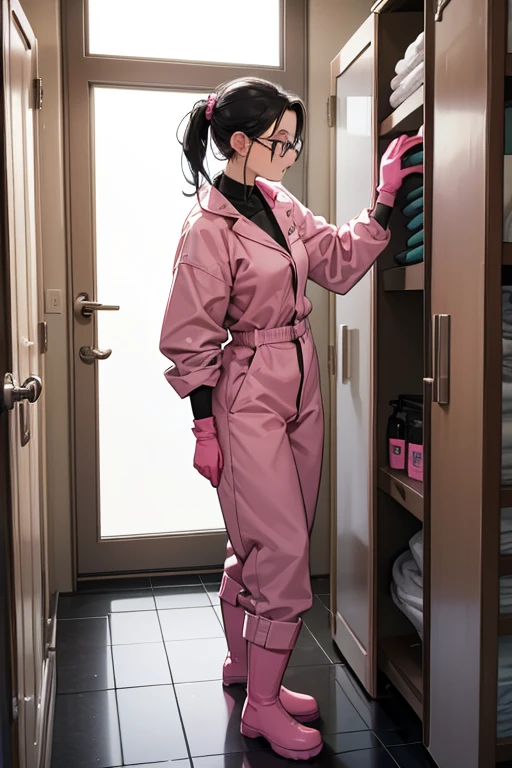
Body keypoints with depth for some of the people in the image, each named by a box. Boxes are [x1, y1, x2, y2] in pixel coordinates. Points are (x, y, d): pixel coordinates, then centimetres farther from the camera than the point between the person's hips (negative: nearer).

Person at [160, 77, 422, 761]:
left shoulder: (281, 204, 8)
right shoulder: (209, 227, -14)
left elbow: (341, 261, 13)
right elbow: (192, 339, -12)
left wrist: (385, 200, 4)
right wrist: (205, 428, -11)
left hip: (300, 392, 8)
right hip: (247, 401, -7)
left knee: (258, 548, 17)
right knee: (284, 555, -4)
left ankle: (244, 665, 35)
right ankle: (261, 706, 14)